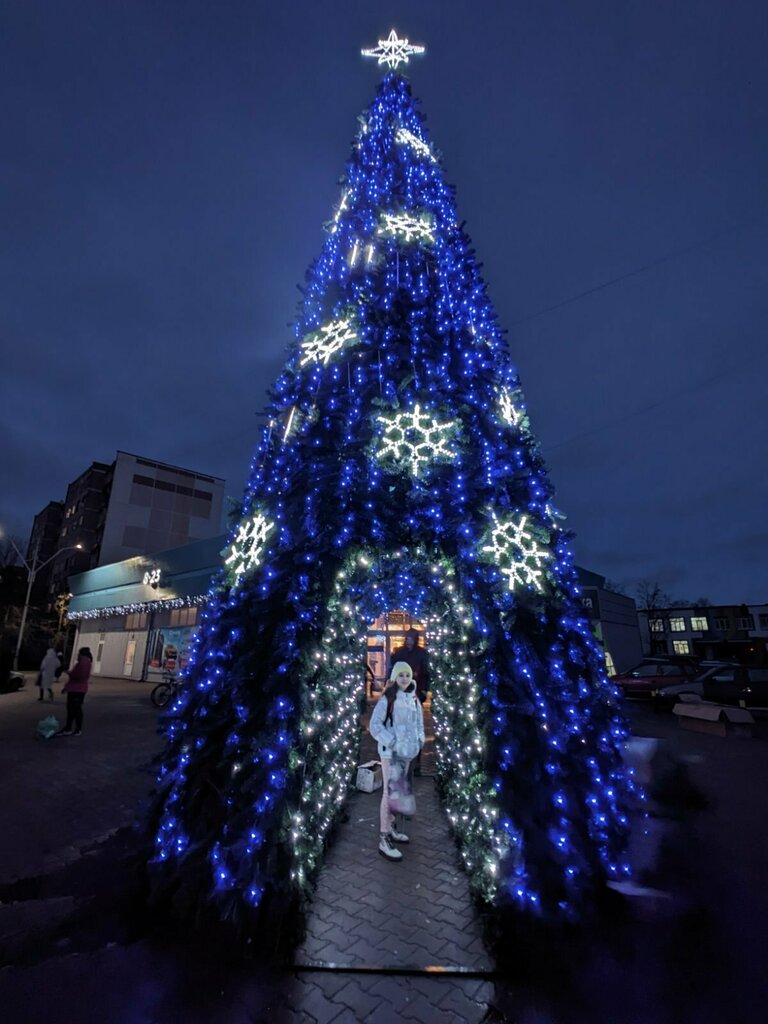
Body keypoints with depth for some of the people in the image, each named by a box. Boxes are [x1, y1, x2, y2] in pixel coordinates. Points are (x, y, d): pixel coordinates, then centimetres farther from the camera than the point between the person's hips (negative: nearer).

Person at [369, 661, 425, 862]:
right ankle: (384, 840, 4)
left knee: (400, 790, 17)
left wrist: (419, 740, 1)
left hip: (407, 752, 7)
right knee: (390, 792, -6)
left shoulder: (414, 699, 3)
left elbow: (419, 722, 14)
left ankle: (391, 828, 34)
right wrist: (392, 742, -20)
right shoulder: (387, 699, -16)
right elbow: (375, 725, -17)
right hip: (390, 752, -7)